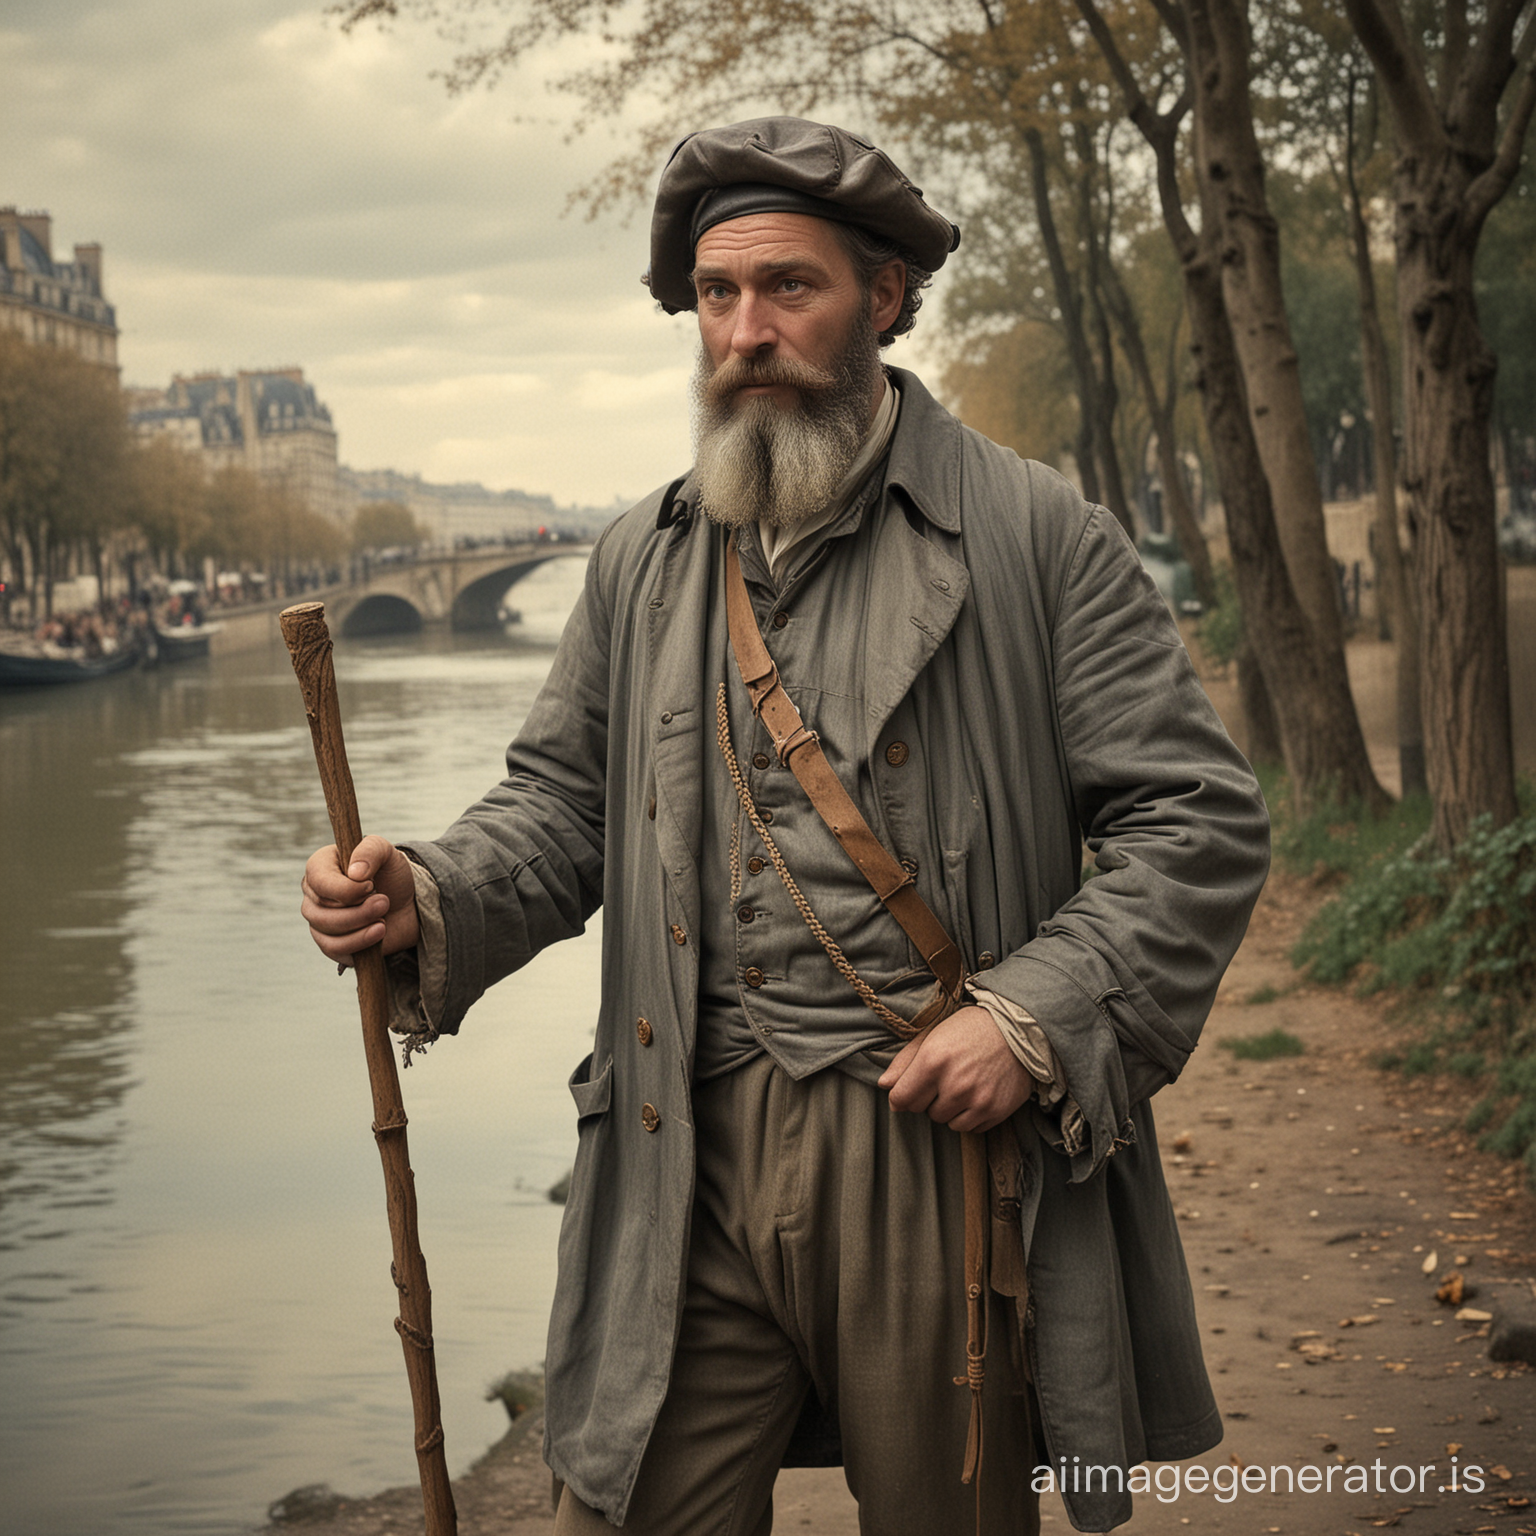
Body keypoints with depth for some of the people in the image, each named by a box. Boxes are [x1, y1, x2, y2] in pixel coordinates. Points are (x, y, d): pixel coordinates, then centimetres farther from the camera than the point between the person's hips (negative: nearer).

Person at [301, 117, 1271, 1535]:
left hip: (943, 1146, -2)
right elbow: (565, 800, 15)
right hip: (694, 1153, 3)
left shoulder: (1034, 536, -2)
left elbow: (1197, 819, -3)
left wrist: (1034, 1017, -14)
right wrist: (430, 903, -6)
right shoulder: (640, 563, 11)